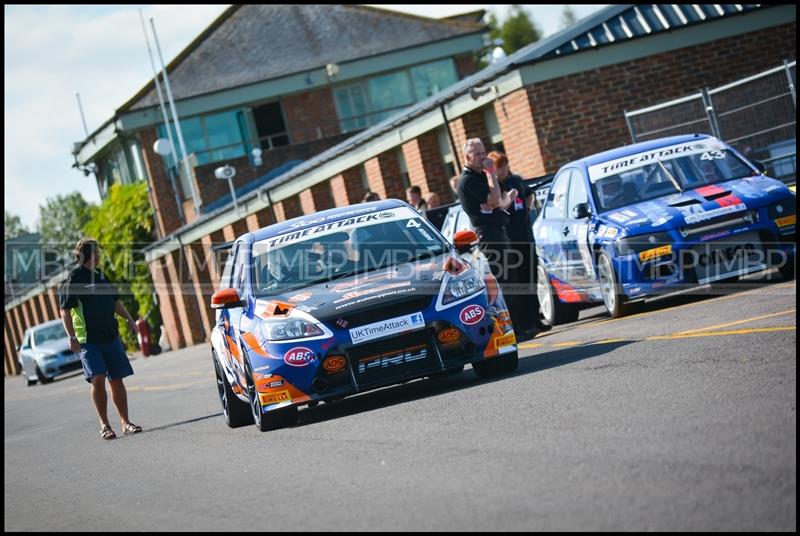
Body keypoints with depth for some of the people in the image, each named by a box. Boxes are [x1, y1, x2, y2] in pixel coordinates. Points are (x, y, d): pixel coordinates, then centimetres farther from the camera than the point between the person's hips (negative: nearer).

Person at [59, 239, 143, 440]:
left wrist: (129, 318, 21)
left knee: (117, 380, 6)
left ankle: (125, 422, 13)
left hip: (111, 337, 6)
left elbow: (114, 300, 27)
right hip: (88, 340, -6)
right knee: (98, 379, -15)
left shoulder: (100, 275, 15)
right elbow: (65, 310, -10)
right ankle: (104, 425, -4)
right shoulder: (72, 278, -6)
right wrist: (72, 337, -17)